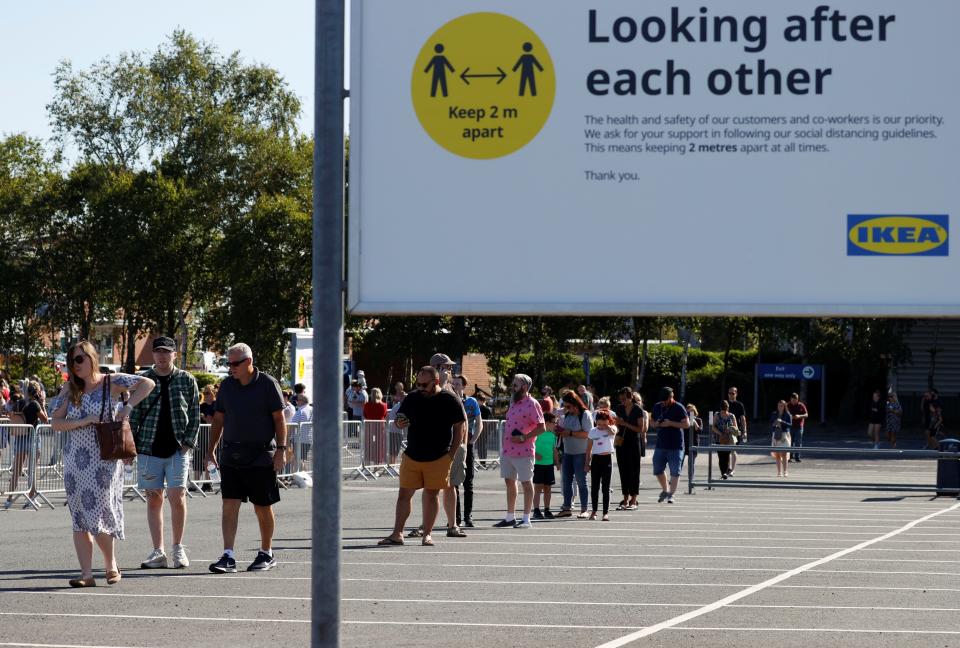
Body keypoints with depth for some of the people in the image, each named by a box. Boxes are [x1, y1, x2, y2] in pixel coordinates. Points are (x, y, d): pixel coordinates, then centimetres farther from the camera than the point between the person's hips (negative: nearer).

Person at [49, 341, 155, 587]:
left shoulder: (110, 382, -1)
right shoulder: (69, 390, 8)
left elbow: (147, 384, -9)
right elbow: (56, 423, 2)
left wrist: (128, 406, -17)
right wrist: (82, 422, -12)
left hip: (104, 459, -4)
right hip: (75, 460, 4)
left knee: (99, 515, -7)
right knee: (80, 518, 0)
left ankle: (111, 564, 15)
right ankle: (86, 574, 2)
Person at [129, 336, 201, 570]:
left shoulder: (187, 380, 5)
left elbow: (195, 415, 6)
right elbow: (133, 415, 9)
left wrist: (188, 443, -3)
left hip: (178, 449, -1)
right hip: (149, 448, 1)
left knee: (177, 496, -10)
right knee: (154, 499, 3)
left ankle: (178, 548, 5)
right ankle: (158, 552, 7)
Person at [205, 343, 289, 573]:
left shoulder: (267, 384, -4)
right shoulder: (227, 385, 9)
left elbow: (279, 419, -4)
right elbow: (218, 419, 15)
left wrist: (281, 449, -11)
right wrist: (211, 449, 11)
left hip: (261, 457, -4)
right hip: (231, 456, 4)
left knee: (263, 507, 5)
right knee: (229, 505, -5)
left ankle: (266, 554, 20)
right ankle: (228, 557, -9)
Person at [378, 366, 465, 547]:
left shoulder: (449, 400, -5)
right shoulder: (412, 398, 6)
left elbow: (461, 427, -2)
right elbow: (399, 420, 16)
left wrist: (451, 454, -9)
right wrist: (399, 423, -11)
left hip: (438, 458, -4)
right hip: (411, 457, 4)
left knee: (432, 494, 0)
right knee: (404, 493, 2)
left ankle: (427, 534, 8)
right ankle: (397, 534, 6)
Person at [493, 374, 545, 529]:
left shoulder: (532, 404, -11)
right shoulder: (513, 402, 15)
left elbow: (541, 427, -15)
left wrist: (524, 438, -20)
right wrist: (504, 438, 14)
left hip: (523, 452, -9)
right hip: (507, 451, 9)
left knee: (526, 483, -1)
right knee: (509, 482, 13)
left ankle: (526, 519, 2)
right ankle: (510, 517, 21)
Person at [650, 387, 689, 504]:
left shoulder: (679, 408, -6)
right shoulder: (657, 407, 10)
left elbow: (686, 424, -10)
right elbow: (652, 423, 19)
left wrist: (671, 423, -19)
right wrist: (656, 424, -6)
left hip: (675, 446, -5)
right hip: (661, 445, 6)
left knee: (675, 472, -5)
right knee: (658, 470, 11)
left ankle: (671, 494, -1)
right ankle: (665, 490, 30)